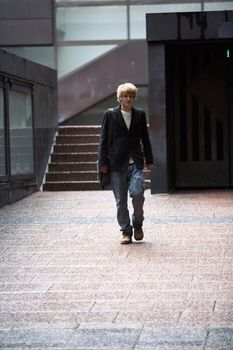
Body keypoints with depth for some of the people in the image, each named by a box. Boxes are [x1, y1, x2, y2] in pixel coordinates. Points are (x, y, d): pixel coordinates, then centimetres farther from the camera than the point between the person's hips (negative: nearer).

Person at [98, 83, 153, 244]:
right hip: (117, 164, 0)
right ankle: (126, 231, 13)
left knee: (137, 193, -16)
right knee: (121, 200, 1)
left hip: (135, 163, 0)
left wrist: (149, 159, 10)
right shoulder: (110, 114, 3)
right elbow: (104, 139, 4)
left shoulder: (140, 114, 9)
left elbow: (145, 138, 14)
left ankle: (137, 224, 8)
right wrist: (103, 162, -1)